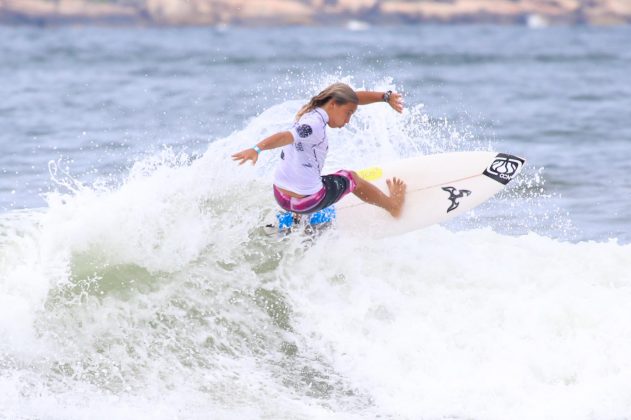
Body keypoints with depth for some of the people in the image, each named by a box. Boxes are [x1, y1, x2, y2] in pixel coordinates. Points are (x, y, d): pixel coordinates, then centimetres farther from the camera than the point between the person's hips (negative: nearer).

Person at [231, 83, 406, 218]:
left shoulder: (312, 111, 6)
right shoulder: (315, 125, -22)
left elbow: (355, 97, 14)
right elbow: (285, 137, -39)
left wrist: (385, 97, 10)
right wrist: (257, 149, -55)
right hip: (308, 202, -8)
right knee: (352, 178, 19)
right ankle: (393, 205, 41)